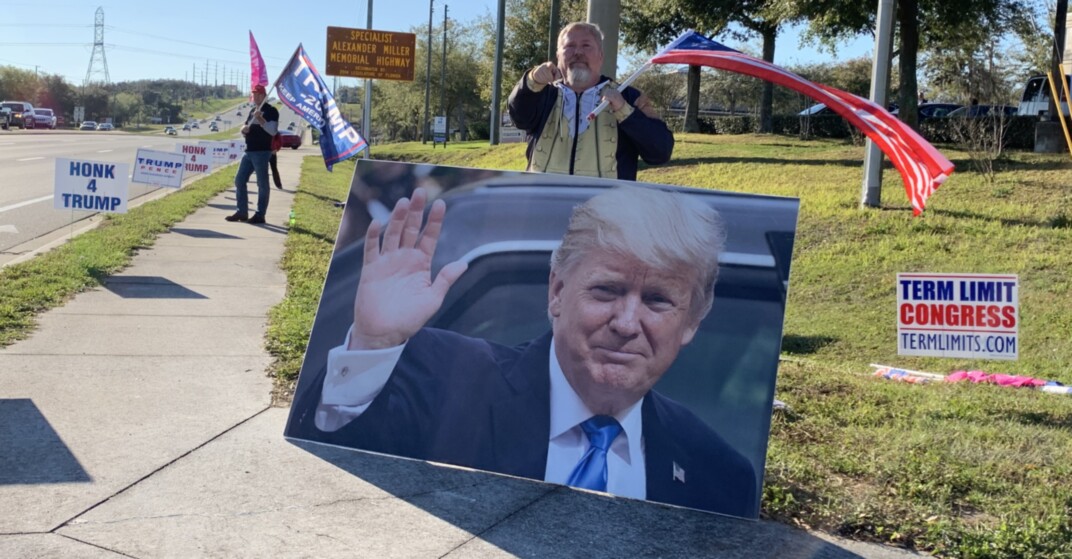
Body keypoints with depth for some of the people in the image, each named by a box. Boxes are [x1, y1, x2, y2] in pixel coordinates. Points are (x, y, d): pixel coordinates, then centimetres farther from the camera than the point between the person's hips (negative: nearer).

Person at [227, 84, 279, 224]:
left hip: (262, 152, -9)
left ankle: (260, 215, 0)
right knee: (239, 180, 8)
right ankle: (242, 212, 16)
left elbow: (273, 131, -16)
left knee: (262, 183, -4)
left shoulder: (271, 111, -4)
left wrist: (260, 119, -25)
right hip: (249, 151, 9)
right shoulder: (253, 112, 20)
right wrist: (244, 129, 2)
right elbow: (245, 130, 25)